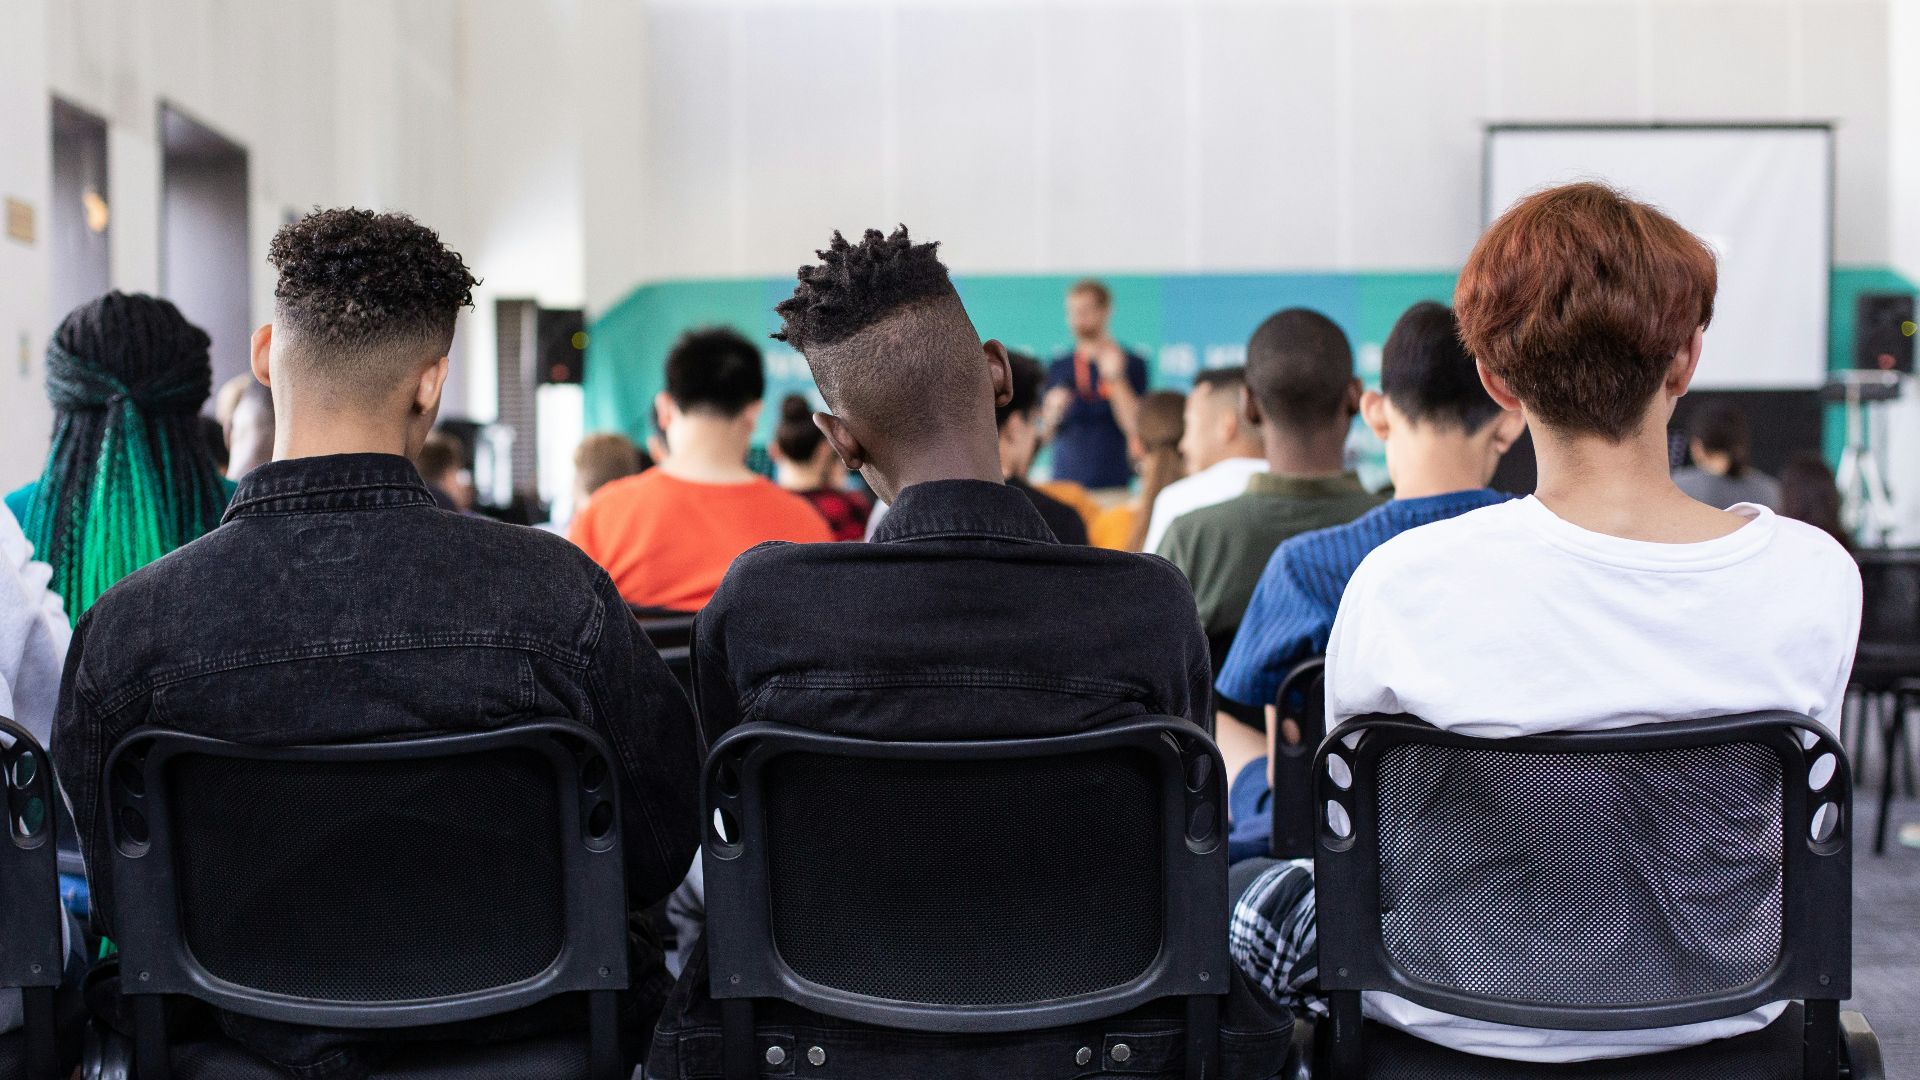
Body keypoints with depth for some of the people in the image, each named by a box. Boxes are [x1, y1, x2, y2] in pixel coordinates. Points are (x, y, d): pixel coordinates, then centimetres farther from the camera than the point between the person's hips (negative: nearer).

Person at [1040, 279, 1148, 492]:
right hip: (1064, 480, 3)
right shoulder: (1058, 368, 10)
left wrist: (1115, 378, -14)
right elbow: (1044, 434, 13)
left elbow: (1135, 426, -8)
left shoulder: (1131, 364, 2)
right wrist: (1053, 411, -6)